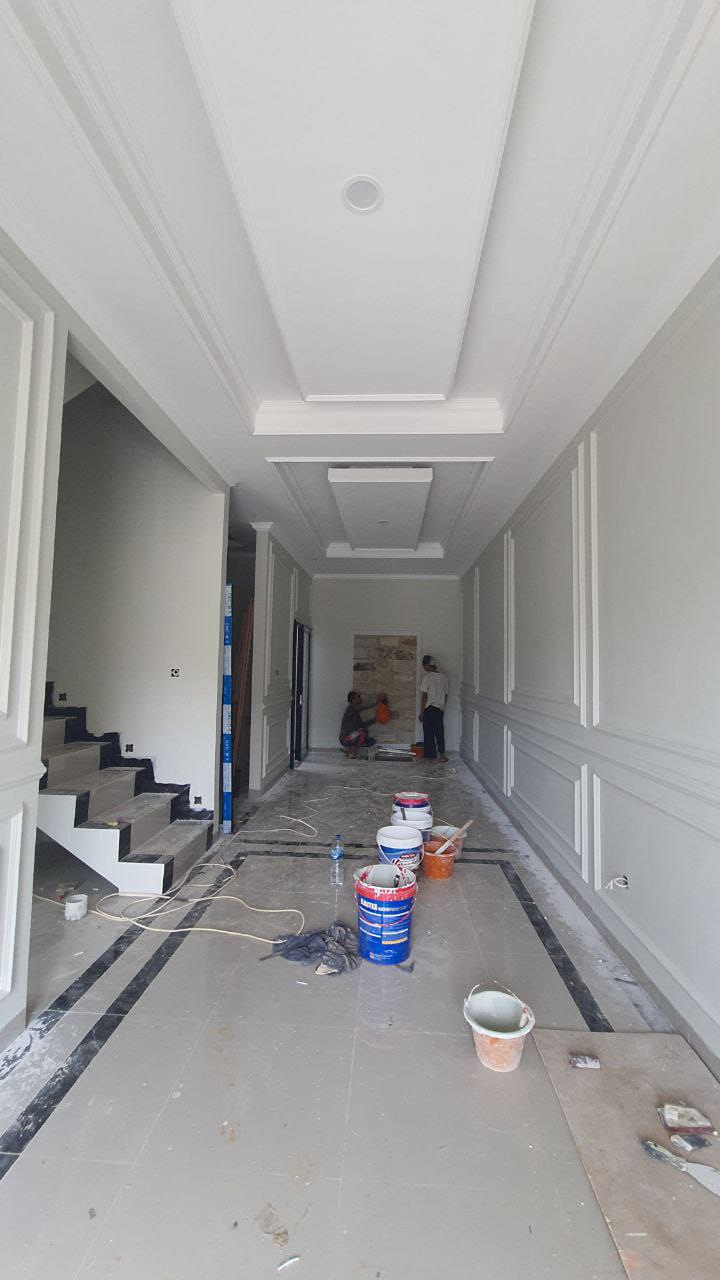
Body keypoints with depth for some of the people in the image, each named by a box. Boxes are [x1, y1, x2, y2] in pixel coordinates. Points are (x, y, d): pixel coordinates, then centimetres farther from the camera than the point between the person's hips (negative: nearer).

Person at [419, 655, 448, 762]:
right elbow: (445, 694, 10)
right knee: (439, 732, 16)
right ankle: (441, 754, 21)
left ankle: (431, 756, 8)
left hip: (429, 709, -6)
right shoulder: (443, 676, 5)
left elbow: (425, 696, -14)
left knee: (429, 733, 3)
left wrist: (421, 712, -9)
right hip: (440, 709, 6)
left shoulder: (427, 677, -13)